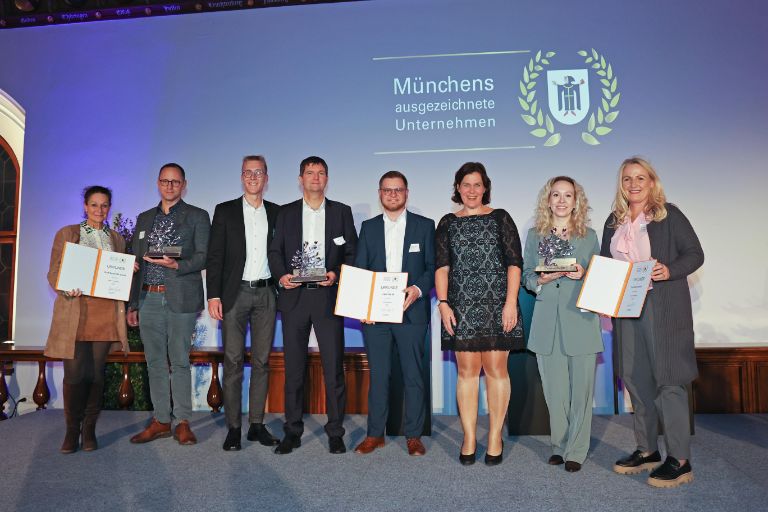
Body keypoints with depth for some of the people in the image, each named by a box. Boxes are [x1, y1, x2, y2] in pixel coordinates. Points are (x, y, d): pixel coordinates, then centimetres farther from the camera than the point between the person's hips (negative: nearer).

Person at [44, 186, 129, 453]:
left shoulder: (116, 238, 17)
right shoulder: (66, 233, 10)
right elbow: (53, 272, 5)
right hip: (75, 312, -2)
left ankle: (89, 430, 13)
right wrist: (66, 290, -14)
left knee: (96, 373, 2)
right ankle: (72, 430, 11)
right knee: (74, 373, -4)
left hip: (106, 313, 2)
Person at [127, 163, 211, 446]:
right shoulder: (144, 219, 17)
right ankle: (161, 421, 18)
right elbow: (136, 263, 16)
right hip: (149, 298, 4)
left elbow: (204, 256, -3)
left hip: (180, 298, -4)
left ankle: (182, 422, 9)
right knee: (155, 361, 8)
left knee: (179, 361, 0)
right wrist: (132, 304, 12)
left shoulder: (197, 216, 4)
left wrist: (177, 265, -21)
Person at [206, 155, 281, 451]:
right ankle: (233, 427, 7)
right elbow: (214, 257, 0)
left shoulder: (276, 213, 11)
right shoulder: (225, 211, 5)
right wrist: (213, 296, -8)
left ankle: (257, 424, 15)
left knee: (262, 360, 6)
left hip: (266, 294, 2)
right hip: (235, 293, -2)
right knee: (233, 361, -1)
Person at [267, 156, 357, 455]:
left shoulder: (342, 212, 9)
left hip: (328, 296, -1)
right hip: (294, 296, 1)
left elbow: (352, 252, 6)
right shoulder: (286, 213, 12)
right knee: (293, 367, 7)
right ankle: (292, 432, 17)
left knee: (334, 366, 0)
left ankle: (335, 432, 11)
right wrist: (281, 274, -10)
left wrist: (337, 274, -11)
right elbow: (275, 251, 9)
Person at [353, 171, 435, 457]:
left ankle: (413, 435, 17)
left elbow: (433, 267, 3)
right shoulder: (368, 228, 11)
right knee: (377, 374, 8)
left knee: (413, 375, 4)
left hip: (411, 311, -1)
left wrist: (418, 289, -16)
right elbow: (358, 270, 8)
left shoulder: (424, 226, 6)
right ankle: (375, 433, 20)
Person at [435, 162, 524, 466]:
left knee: (496, 369, 1)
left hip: (496, 305, -1)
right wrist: (443, 304, -3)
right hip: (461, 307, 2)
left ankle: (495, 437, 14)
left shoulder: (500, 218, 7)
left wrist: (511, 302, -7)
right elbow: (441, 267, 8)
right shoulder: (447, 223, 12)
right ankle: (469, 439, 13)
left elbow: (514, 263, 2)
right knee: (467, 370, 4)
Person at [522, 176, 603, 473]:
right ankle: (559, 446, 21)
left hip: (581, 320, -1)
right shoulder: (535, 235, 10)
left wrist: (583, 275, -10)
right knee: (554, 389, 6)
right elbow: (526, 276, 11)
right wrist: (541, 280, -10)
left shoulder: (588, 236, 8)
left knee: (581, 389, -1)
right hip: (547, 322, 1)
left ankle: (576, 451, 11)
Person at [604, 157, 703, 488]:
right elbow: (605, 263, 19)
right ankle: (647, 451, 23)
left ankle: (679, 460, 5)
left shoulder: (669, 215, -1)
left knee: (667, 379, -5)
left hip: (664, 310, -5)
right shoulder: (614, 222, 14)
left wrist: (669, 271, -20)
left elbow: (695, 254, -3)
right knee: (635, 378, 10)